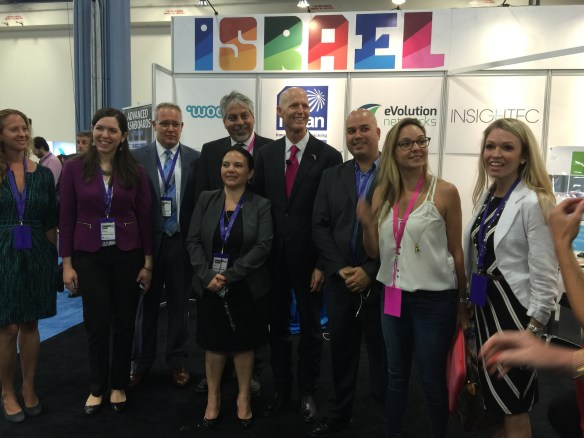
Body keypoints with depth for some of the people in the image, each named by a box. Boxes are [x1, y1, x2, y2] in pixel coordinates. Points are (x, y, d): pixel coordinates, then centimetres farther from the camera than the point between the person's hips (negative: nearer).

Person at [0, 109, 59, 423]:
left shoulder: (43, 174, 4)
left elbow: (50, 223, 8)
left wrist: (52, 257, 6)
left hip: (37, 256, 2)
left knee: (30, 324, 11)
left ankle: (29, 388, 25)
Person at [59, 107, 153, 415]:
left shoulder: (136, 171, -2)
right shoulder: (74, 168, -3)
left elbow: (145, 219, 0)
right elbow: (66, 219, -1)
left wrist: (147, 263, -1)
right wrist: (67, 263, -3)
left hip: (128, 255, 1)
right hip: (89, 256, -1)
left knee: (124, 322, 10)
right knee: (97, 323, 4)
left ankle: (119, 386, 29)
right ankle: (97, 388, 26)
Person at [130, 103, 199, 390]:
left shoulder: (195, 159, -1)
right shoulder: (137, 158, -2)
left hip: (181, 241, 0)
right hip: (148, 240, 0)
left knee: (179, 303, 11)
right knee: (146, 302, 14)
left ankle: (178, 361, 28)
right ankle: (141, 361, 30)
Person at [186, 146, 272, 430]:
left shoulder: (261, 205, -3)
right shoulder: (206, 200, 2)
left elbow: (263, 246, -12)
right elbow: (193, 241, -1)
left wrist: (230, 275, -18)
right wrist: (207, 276, -14)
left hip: (246, 287, -1)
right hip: (210, 286, 2)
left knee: (244, 343, 10)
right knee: (214, 342, 11)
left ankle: (243, 398, 28)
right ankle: (213, 398, 28)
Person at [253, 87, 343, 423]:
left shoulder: (329, 156, -7)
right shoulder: (266, 154, 4)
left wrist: (324, 262, -11)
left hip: (308, 257, -3)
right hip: (273, 256, 3)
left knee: (311, 328, 13)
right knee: (277, 326, 15)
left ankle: (308, 392, 31)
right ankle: (281, 388, 34)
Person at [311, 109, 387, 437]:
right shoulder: (332, 176, 8)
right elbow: (320, 227, 3)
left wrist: (369, 272, -13)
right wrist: (341, 268, -8)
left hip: (380, 281, -3)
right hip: (341, 280, 4)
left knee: (382, 354, 9)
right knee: (342, 351, 16)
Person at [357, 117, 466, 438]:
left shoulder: (445, 192, -11)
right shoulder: (382, 192, 1)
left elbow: (455, 251, -4)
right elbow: (375, 251, 5)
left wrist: (462, 301, 4)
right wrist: (367, 222, -14)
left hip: (434, 299, -4)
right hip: (394, 296, 4)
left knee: (433, 380, 13)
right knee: (396, 376, 20)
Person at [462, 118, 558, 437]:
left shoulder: (533, 202, -18)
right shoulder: (485, 197, 6)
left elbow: (545, 276, -18)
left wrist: (534, 329, -16)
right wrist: (469, 304, 15)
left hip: (513, 310, -7)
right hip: (484, 307, 7)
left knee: (513, 409, 9)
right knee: (493, 400, 21)